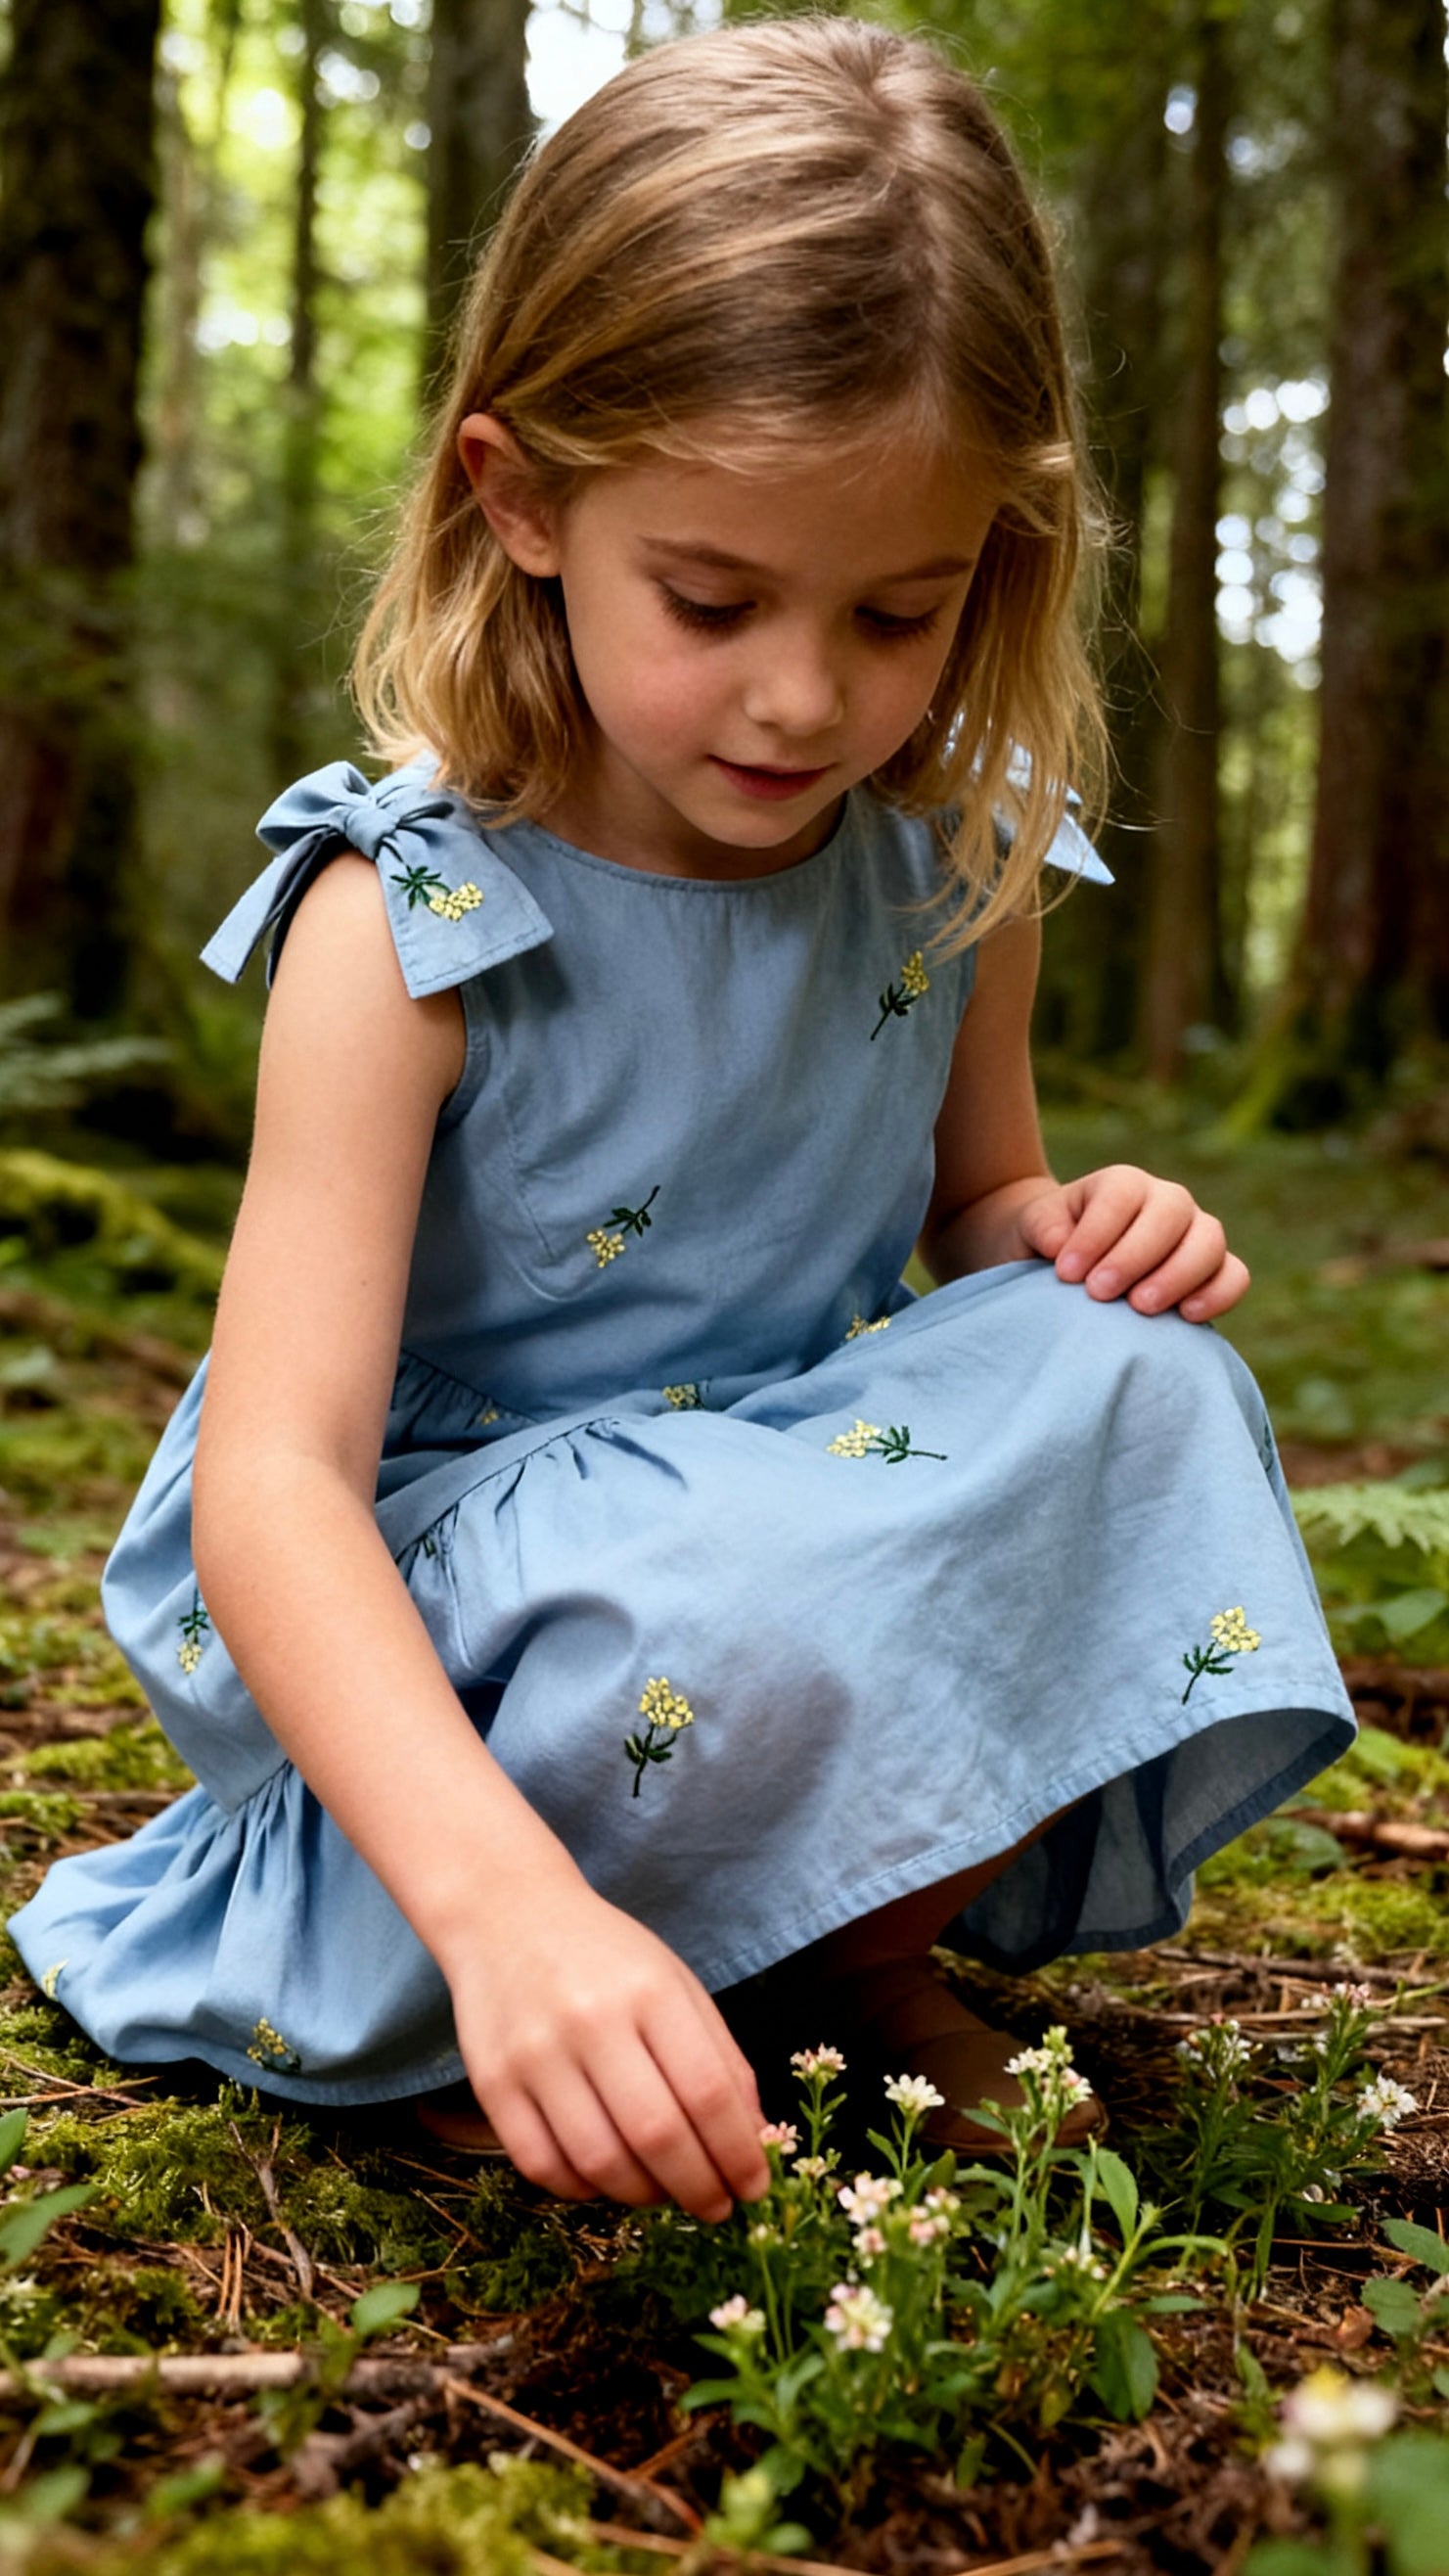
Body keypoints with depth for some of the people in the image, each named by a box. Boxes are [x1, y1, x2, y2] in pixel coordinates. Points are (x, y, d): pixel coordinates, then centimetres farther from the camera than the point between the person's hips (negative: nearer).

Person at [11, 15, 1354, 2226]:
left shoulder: (958, 868, -6)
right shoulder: (412, 920, -22)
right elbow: (274, 1479, -29)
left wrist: (1082, 1242, -13)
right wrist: (507, 1902, -46)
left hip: (791, 1490, 5)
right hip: (424, 1592, -5)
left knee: (1128, 1380, -21)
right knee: (739, 1608, -37)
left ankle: (880, 1951, -3)